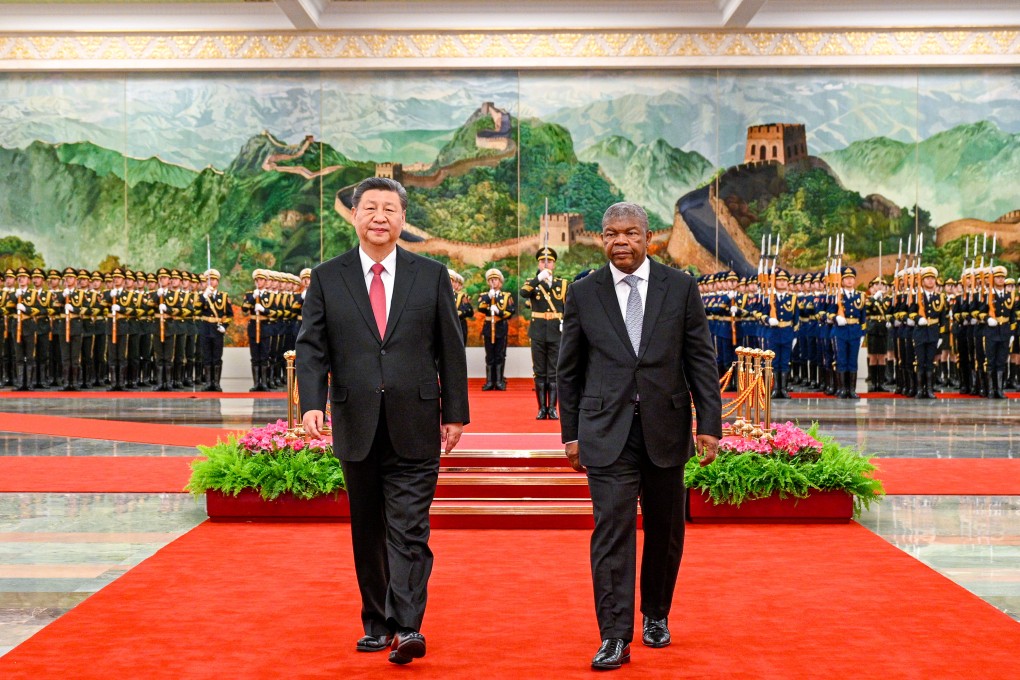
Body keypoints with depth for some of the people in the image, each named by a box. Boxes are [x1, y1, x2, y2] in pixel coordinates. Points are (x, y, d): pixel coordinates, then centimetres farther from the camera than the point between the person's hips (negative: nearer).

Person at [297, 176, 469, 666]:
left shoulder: (431, 276, 5)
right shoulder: (326, 278, 5)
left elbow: (450, 349, 6)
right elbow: (311, 348, 0)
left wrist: (455, 413, 3)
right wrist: (312, 403, -16)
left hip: (414, 427, -1)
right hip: (357, 427, 2)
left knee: (409, 530, -7)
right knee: (367, 532, 12)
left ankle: (407, 627, -7)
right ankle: (376, 623, 23)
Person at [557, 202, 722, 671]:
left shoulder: (680, 287, 3)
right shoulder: (583, 293, 3)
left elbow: (701, 360, 3)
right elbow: (568, 369, 7)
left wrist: (709, 423, -2)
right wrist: (571, 433, 5)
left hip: (665, 429, 1)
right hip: (607, 433, -1)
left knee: (665, 531, 12)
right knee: (612, 530, -7)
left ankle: (656, 616, 33)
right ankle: (615, 637, -3)